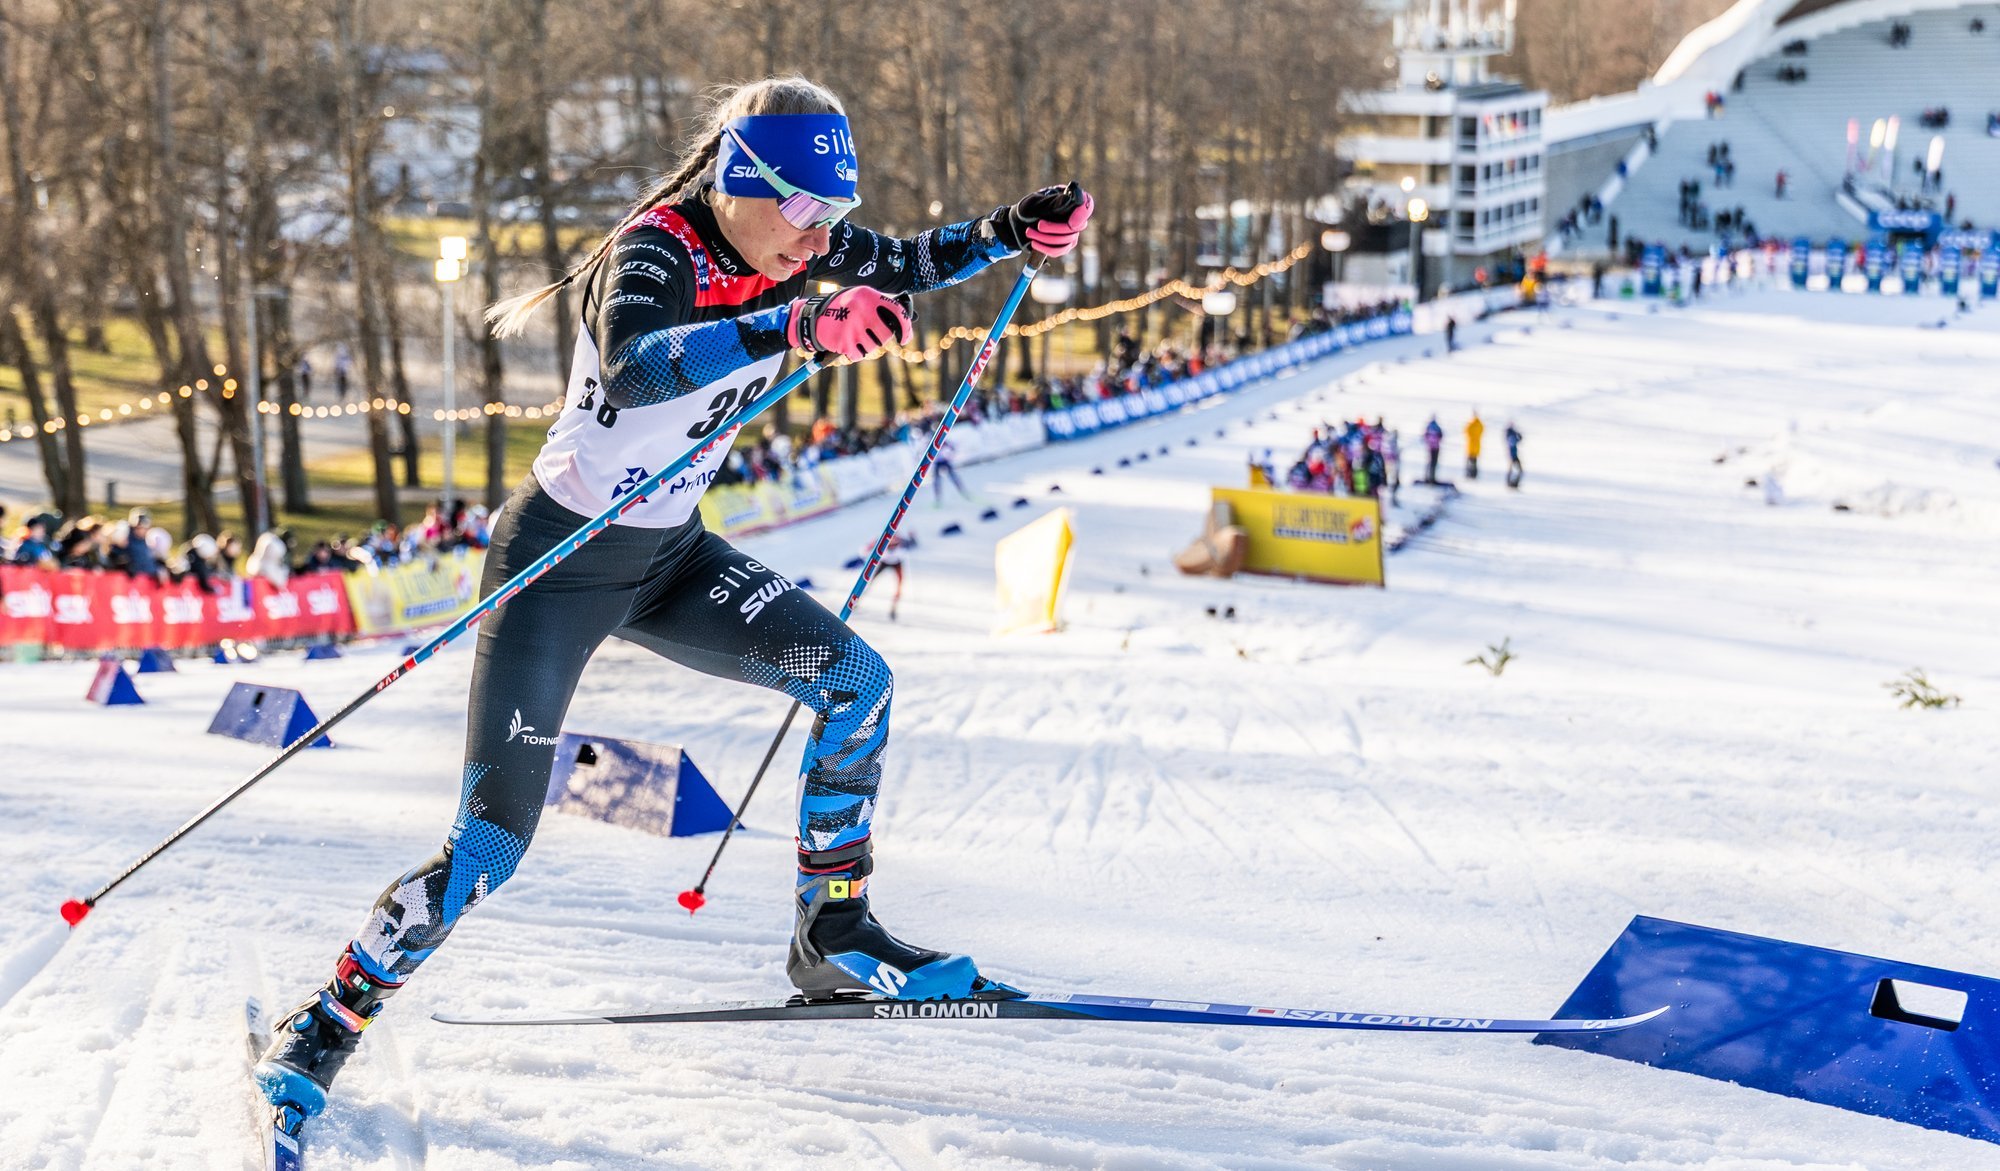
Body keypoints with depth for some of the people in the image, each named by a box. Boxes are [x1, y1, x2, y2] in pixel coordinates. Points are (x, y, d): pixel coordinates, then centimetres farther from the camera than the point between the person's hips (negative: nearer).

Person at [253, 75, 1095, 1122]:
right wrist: (795, 325, -60)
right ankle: (325, 1024, 9)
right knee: (491, 843, -10)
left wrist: (1018, 230, -1)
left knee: (856, 680, -9)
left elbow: (903, 266, 15)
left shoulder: (787, 241, -4)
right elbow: (632, 367, -48)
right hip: (561, 558, -7)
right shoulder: (652, 253, -25)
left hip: (670, 556, 7)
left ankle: (832, 936, 5)